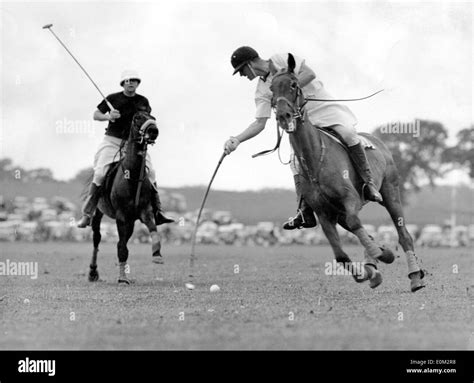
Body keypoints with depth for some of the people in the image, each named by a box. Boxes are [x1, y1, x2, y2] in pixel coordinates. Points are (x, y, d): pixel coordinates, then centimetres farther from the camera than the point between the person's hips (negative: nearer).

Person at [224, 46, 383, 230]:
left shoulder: (280, 60, -8)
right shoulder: (262, 91, 4)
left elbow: (309, 74, -18)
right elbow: (260, 123, -1)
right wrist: (237, 140, -14)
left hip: (326, 108, -6)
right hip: (304, 121, 6)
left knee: (348, 133, -30)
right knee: (296, 160, -9)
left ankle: (368, 182, -19)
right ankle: (305, 212, -7)